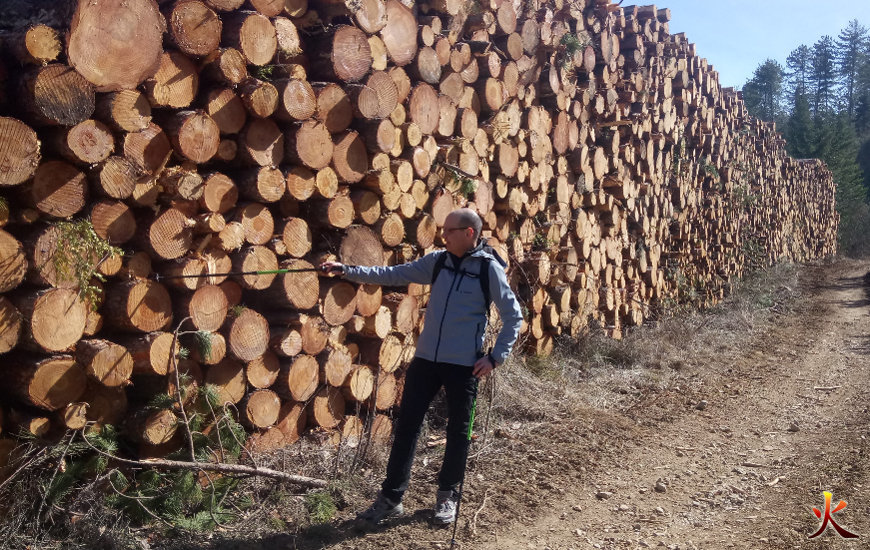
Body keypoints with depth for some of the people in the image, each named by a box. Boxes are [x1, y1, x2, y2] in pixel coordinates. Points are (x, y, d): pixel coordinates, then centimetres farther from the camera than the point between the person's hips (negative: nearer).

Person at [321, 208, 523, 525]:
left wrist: (496, 357, -10)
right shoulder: (437, 261, 4)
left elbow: (513, 316, -4)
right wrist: (346, 271, -6)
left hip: (464, 365, -4)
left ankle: (447, 496, 30)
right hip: (426, 358, 4)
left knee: (458, 431, 10)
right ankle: (391, 498, 17)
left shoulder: (489, 269, -8)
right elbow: (393, 275, 2)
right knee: (406, 425, 5)